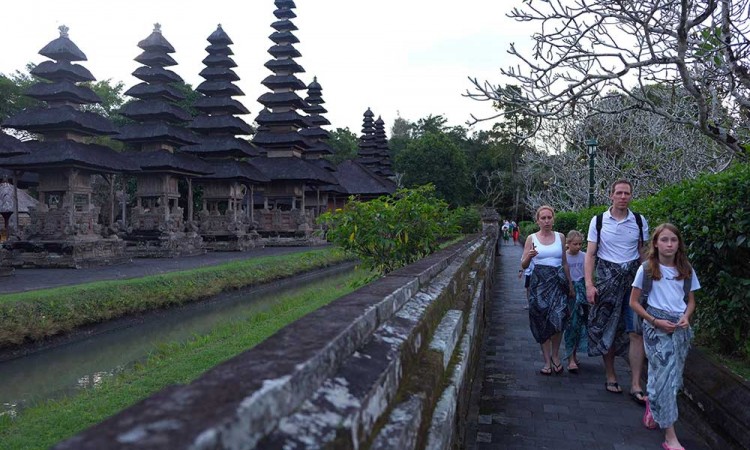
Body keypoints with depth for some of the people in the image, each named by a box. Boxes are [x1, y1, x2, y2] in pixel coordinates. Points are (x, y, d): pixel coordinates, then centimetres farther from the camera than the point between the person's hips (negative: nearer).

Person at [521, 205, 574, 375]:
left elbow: (565, 262, 16)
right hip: (539, 281, -1)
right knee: (542, 322, 2)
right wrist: (529, 256, -21)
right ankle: (547, 361, 13)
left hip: (558, 281, 1)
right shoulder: (532, 238, 2)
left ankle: (555, 356, 10)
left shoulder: (560, 237, 8)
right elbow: (524, 265, 0)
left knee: (557, 319, -12)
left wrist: (570, 284, 15)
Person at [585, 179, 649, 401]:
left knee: (637, 332, -5)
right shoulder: (598, 221, 0)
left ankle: (636, 385, 3)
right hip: (607, 278, -1)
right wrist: (589, 284, -9)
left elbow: (644, 254, 10)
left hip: (633, 278, 1)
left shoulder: (640, 221, 4)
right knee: (607, 330, 7)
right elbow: (590, 254, -1)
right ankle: (611, 377, 23)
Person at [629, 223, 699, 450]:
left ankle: (652, 404, 40)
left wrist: (686, 317, -7)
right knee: (664, 376, -7)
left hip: (681, 327, 4)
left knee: (674, 377, 9)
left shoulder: (686, 270, 5)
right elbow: (634, 302, -1)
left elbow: (691, 301, 14)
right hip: (656, 327, -4)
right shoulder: (646, 269, -6)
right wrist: (655, 321, -12)